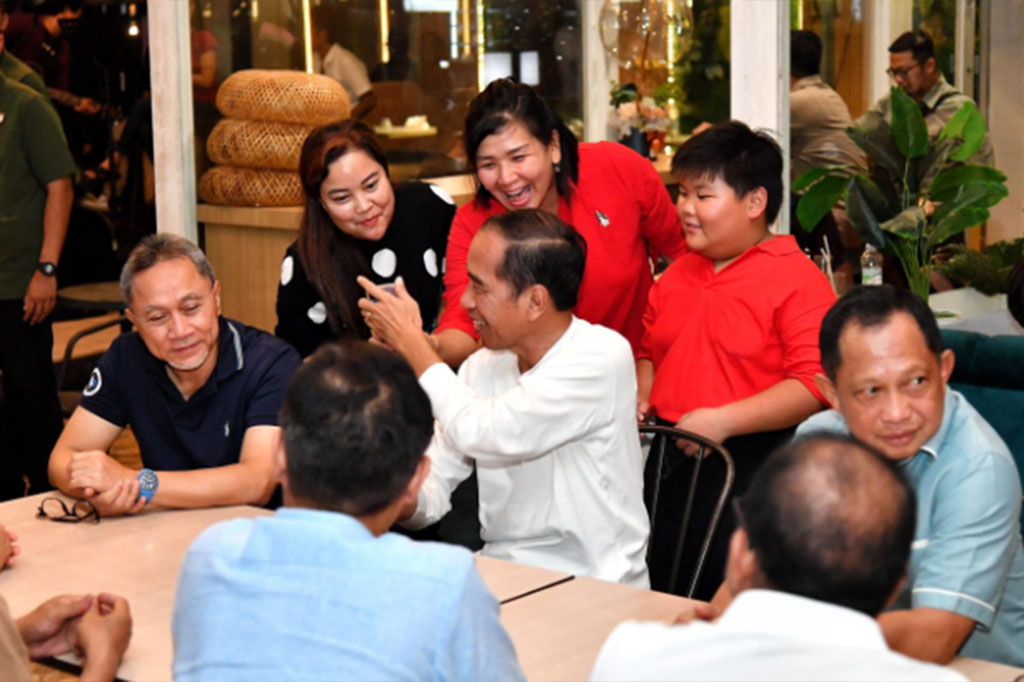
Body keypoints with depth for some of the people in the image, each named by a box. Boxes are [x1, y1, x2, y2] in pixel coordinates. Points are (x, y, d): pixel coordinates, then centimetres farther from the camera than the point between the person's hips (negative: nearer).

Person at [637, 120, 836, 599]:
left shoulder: (797, 280, -7)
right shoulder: (677, 275, 16)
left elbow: (816, 384, -18)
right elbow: (648, 349, 32)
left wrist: (724, 420, -22)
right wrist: (641, 399, 11)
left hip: (748, 459, -7)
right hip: (668, 457, 7)